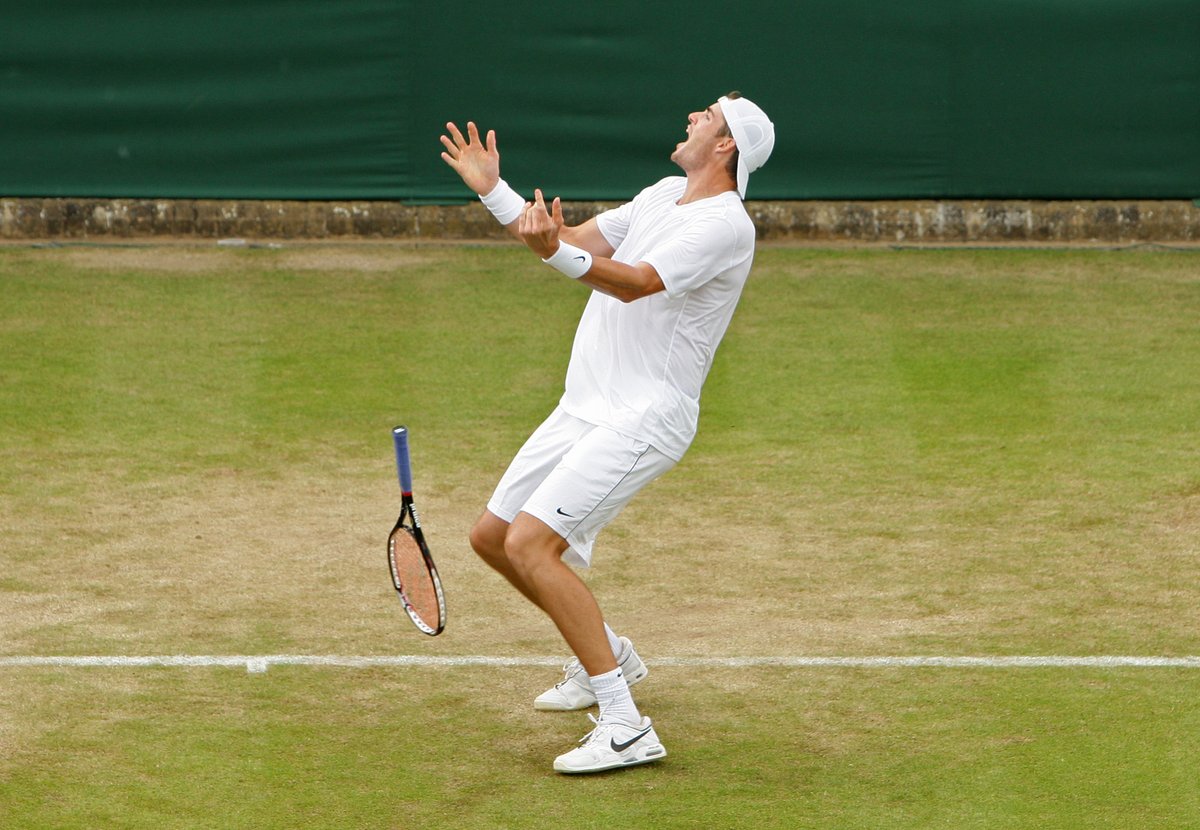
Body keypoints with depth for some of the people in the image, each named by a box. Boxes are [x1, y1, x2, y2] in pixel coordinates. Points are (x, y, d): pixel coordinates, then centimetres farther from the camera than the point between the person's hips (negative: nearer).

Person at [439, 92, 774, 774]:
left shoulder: (724, 224, -16)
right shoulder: (664, 195, 13)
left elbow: (635, 283, -29)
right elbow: (579, 242, 20)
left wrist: (556, 252, -43)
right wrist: (492, 190, 14)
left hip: (643, 420, -9)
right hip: (584, 409, 9)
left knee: (531, 544, -24)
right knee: (492, 537, 15)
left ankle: (626, 728, -23)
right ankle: (607, 655, 34)